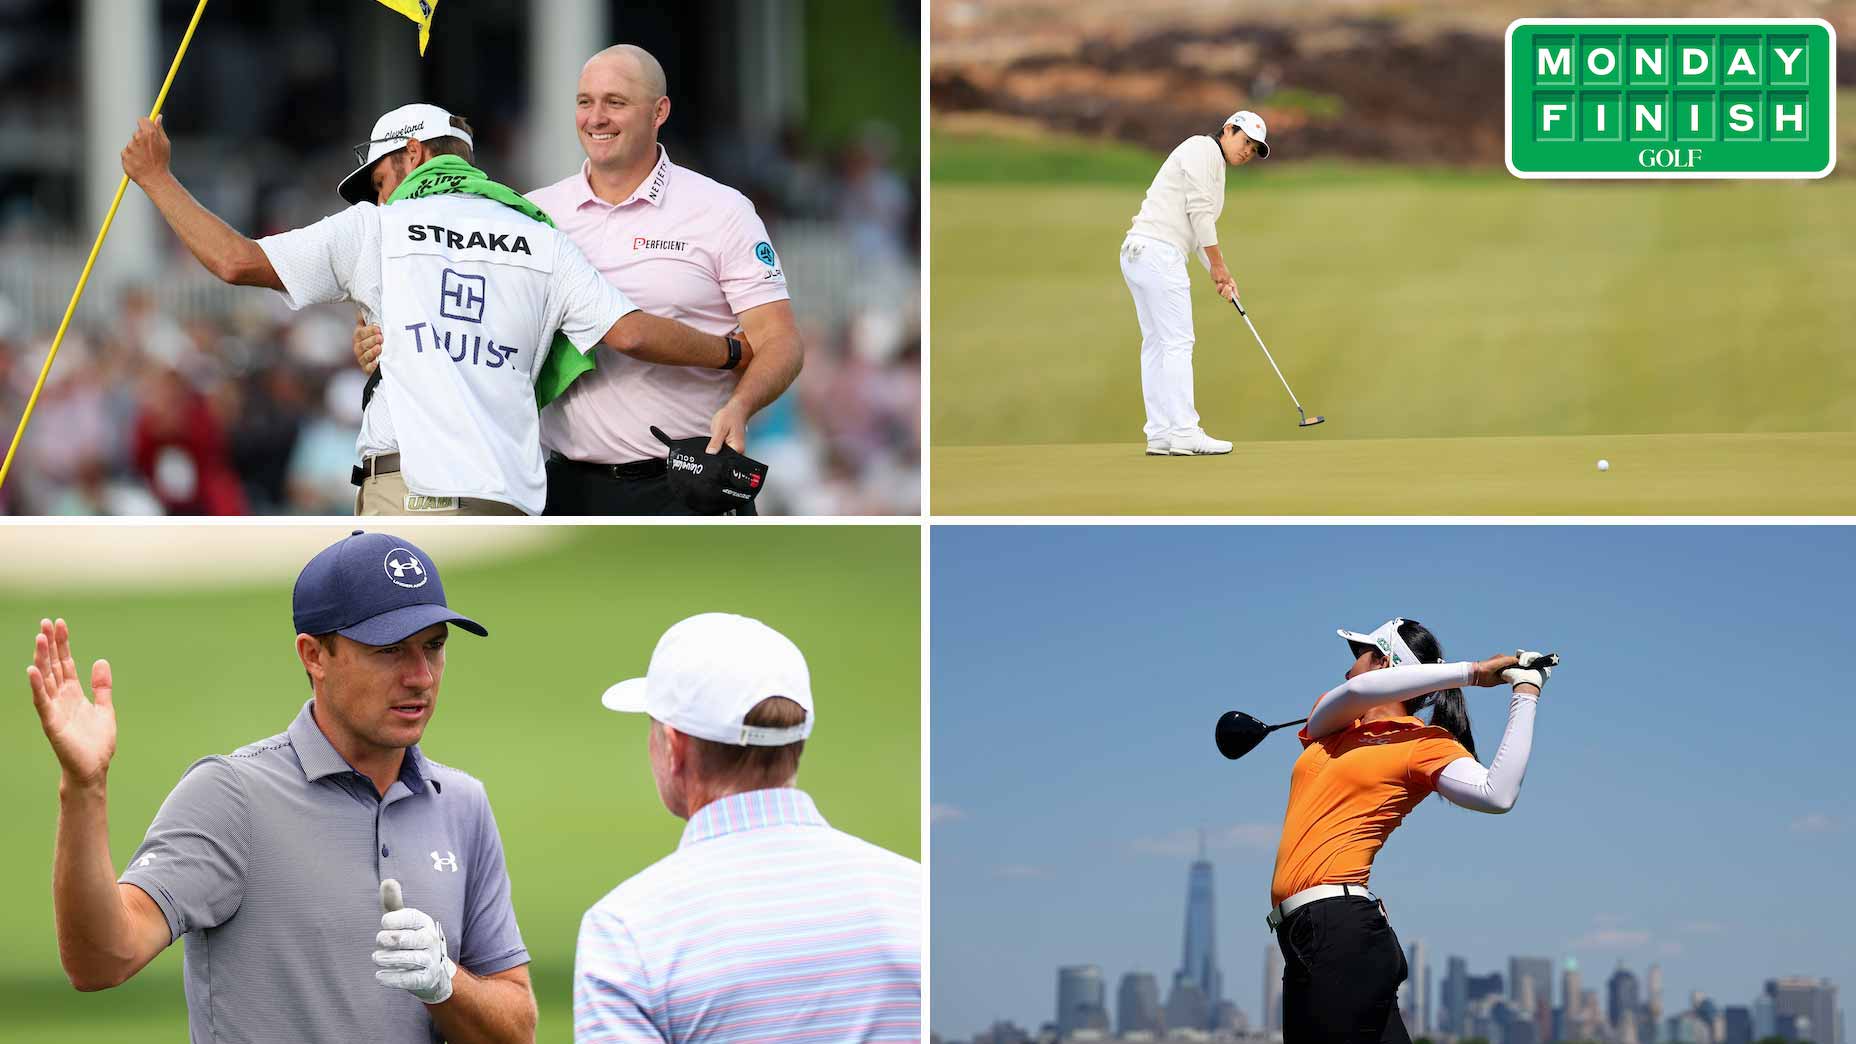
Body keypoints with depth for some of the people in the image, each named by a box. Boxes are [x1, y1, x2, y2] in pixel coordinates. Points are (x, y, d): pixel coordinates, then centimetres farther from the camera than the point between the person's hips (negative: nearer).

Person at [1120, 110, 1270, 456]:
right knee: (1177, 342, -9)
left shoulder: (1213, 167, 26)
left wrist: (1219, 274, 14)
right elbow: (1199, 212, -13)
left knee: (1157, 344, 9)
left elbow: (1197, 228, 25)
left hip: (1138, 255, 10)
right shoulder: (1204, 150, -5)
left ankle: (1160, 435, 9)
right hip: (1159, 253, -10)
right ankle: (1184, 434, -10)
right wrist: (1219, 265, -7)